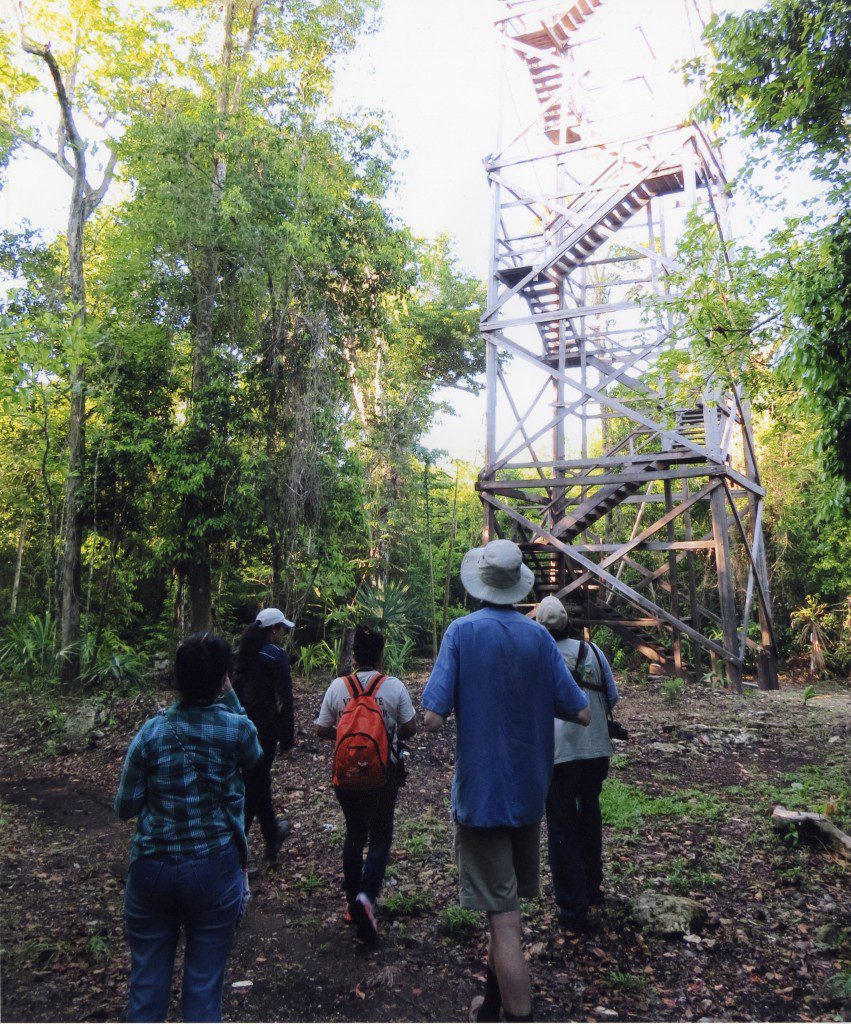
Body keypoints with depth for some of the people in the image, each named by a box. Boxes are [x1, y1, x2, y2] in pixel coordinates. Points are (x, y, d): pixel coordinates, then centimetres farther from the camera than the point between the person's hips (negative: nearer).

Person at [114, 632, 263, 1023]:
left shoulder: (151, 732, -10)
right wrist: (230, 697, 6)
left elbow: (125, 808, -3)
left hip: (151, 870, 1)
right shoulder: (236, 728, -13)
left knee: (147, 982, 18)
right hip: (214, 871, -1)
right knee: (204, 986, 13)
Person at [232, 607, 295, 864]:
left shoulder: (242, 653, 6)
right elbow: (284, 701, -15)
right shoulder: (277, 656, -15)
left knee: (260, 779, 20)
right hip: (265, 731, -7)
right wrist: (287, 741, -9)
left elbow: (234, 689, 11)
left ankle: (273, 834, 33)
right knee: (252, 788, 3)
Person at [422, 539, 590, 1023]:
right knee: (507, 904, 22)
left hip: (481, 792, -5)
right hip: (530, 790, 5)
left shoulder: (463, 632, -14)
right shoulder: (539, 636, -2)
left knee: (504, 916, 2)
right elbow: (581, 714, -2)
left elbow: (433, 718, -20)